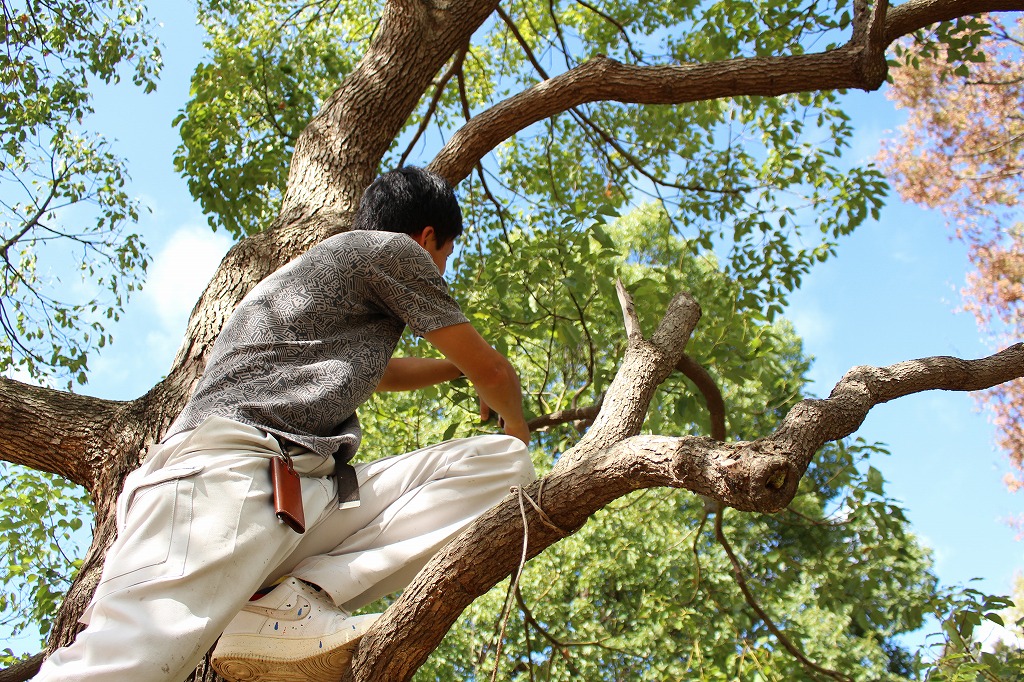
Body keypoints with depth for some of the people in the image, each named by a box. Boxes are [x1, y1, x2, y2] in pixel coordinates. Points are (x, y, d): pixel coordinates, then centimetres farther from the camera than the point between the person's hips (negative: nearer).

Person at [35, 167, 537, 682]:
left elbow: (382, 371, 59)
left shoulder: (325, 263, 39)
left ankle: (290, 605, -16)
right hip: (228, 469, -10)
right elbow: (490, 371, 17)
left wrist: (453, 366, 73)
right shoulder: (395, 250, 11)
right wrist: (515, 421, 39)